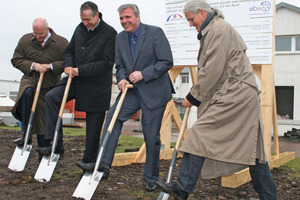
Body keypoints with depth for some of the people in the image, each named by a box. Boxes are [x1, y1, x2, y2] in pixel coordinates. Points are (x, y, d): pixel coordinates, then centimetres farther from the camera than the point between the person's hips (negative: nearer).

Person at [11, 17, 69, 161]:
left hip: (49, 85, -1)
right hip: (30, 79, 1)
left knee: (45, 119, 1)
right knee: (27, 93, -35)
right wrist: (32, 65, -10)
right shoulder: (25, 40, 2)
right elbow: (16, 60, 6)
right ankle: (25, 134, -25)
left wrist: (50, 66, -15)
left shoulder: (61, 43, -4)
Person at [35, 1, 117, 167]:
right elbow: (69, 51, 17)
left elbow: (107, 63, -16)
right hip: (76, 79, 6)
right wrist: (69, 66, -5)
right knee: (51, 97, -14)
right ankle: (56, 144, -11)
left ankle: (89, 160, 18)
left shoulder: (109, 33, -11)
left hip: (97, 85, -6)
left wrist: (80, 70, -18)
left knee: (93, 126, 2)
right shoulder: (80, 29, 9)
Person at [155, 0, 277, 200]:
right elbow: (210, 69, 23)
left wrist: (194, 96, -8)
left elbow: (213, 70, -16)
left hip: (234, 95, -11)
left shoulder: (219, 29, -11)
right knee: (252, 147, 11)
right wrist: (197, 95, 15)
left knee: (200, 133, -12)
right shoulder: (212, 30, 22)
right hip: (241, 94, 11)